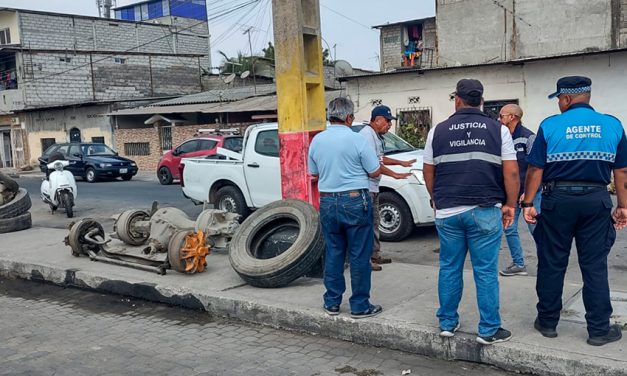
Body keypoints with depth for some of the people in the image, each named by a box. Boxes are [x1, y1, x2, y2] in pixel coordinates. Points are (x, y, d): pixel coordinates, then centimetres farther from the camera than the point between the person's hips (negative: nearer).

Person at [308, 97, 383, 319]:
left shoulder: (317, 140, 4)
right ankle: (360, 306, 8)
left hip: (327, 202, 5)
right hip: (354, 201, -5)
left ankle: (332, 303, 19)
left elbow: (313, 174, 15)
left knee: (333, 253, 14)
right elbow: (375, 172, -5)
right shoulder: (356, 140, -11)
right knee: (359, 255, 3)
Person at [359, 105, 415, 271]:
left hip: (373, 187, 11)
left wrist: (401, 162, 23)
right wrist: (394, 174, -20)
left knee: (374, 222, 17)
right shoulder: (367, 134, -17)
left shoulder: (376, 135, 17)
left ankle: (375, 255, 26)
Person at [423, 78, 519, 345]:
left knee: (449, 269, 12)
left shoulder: (438, 131, 5)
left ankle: (447, 323, 21)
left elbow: (428, 171, 11)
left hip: (447, 211, 2)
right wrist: (510, 204, 6)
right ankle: (489, 330, 10)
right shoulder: (498, 130, 1)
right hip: (485, 211, -2)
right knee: (486, 271, 4)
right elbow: (511, 172, -4)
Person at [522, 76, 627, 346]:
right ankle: (599, 329, 13)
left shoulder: (550, 126, -4)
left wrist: (527, 203, 1)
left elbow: (536, 169, -5)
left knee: (552, 264, 9)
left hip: (558, 199, -1)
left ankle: (547, 322, 19)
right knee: (595, 266, 7)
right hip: (596, 200, 2)